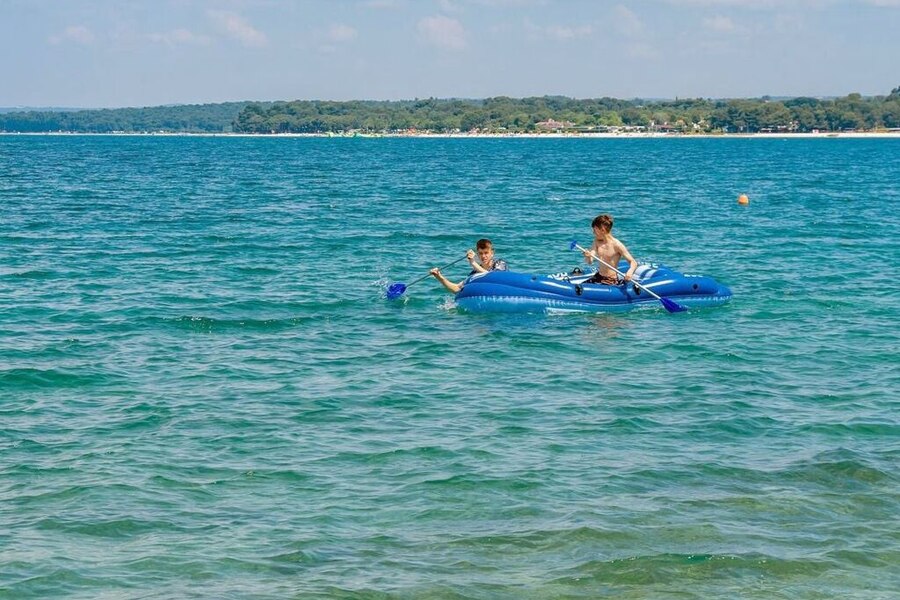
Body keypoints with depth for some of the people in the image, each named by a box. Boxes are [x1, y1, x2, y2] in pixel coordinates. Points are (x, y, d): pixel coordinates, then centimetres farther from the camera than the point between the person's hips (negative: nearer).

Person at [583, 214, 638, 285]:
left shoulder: (617, 245, -16)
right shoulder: (597, 242, 4)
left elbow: (633, 262, -16)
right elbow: (589, 262, -4)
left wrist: (630, 271, -38)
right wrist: (588, 257, -29)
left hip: (611, 281, -7)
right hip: (598, 277, 7)